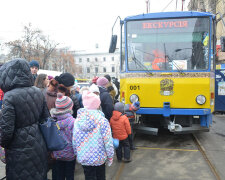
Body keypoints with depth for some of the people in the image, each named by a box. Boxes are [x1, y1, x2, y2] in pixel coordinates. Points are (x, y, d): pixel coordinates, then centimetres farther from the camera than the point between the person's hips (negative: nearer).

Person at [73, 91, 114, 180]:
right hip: (99, 158, -2)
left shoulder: (77, 121, -7)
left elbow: (74, 141, 0)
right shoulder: (102, 121, -16)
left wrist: (77, 154, 15)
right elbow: (108, 141, -15)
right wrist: (110, 157, -1)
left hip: (83, 158, 2)